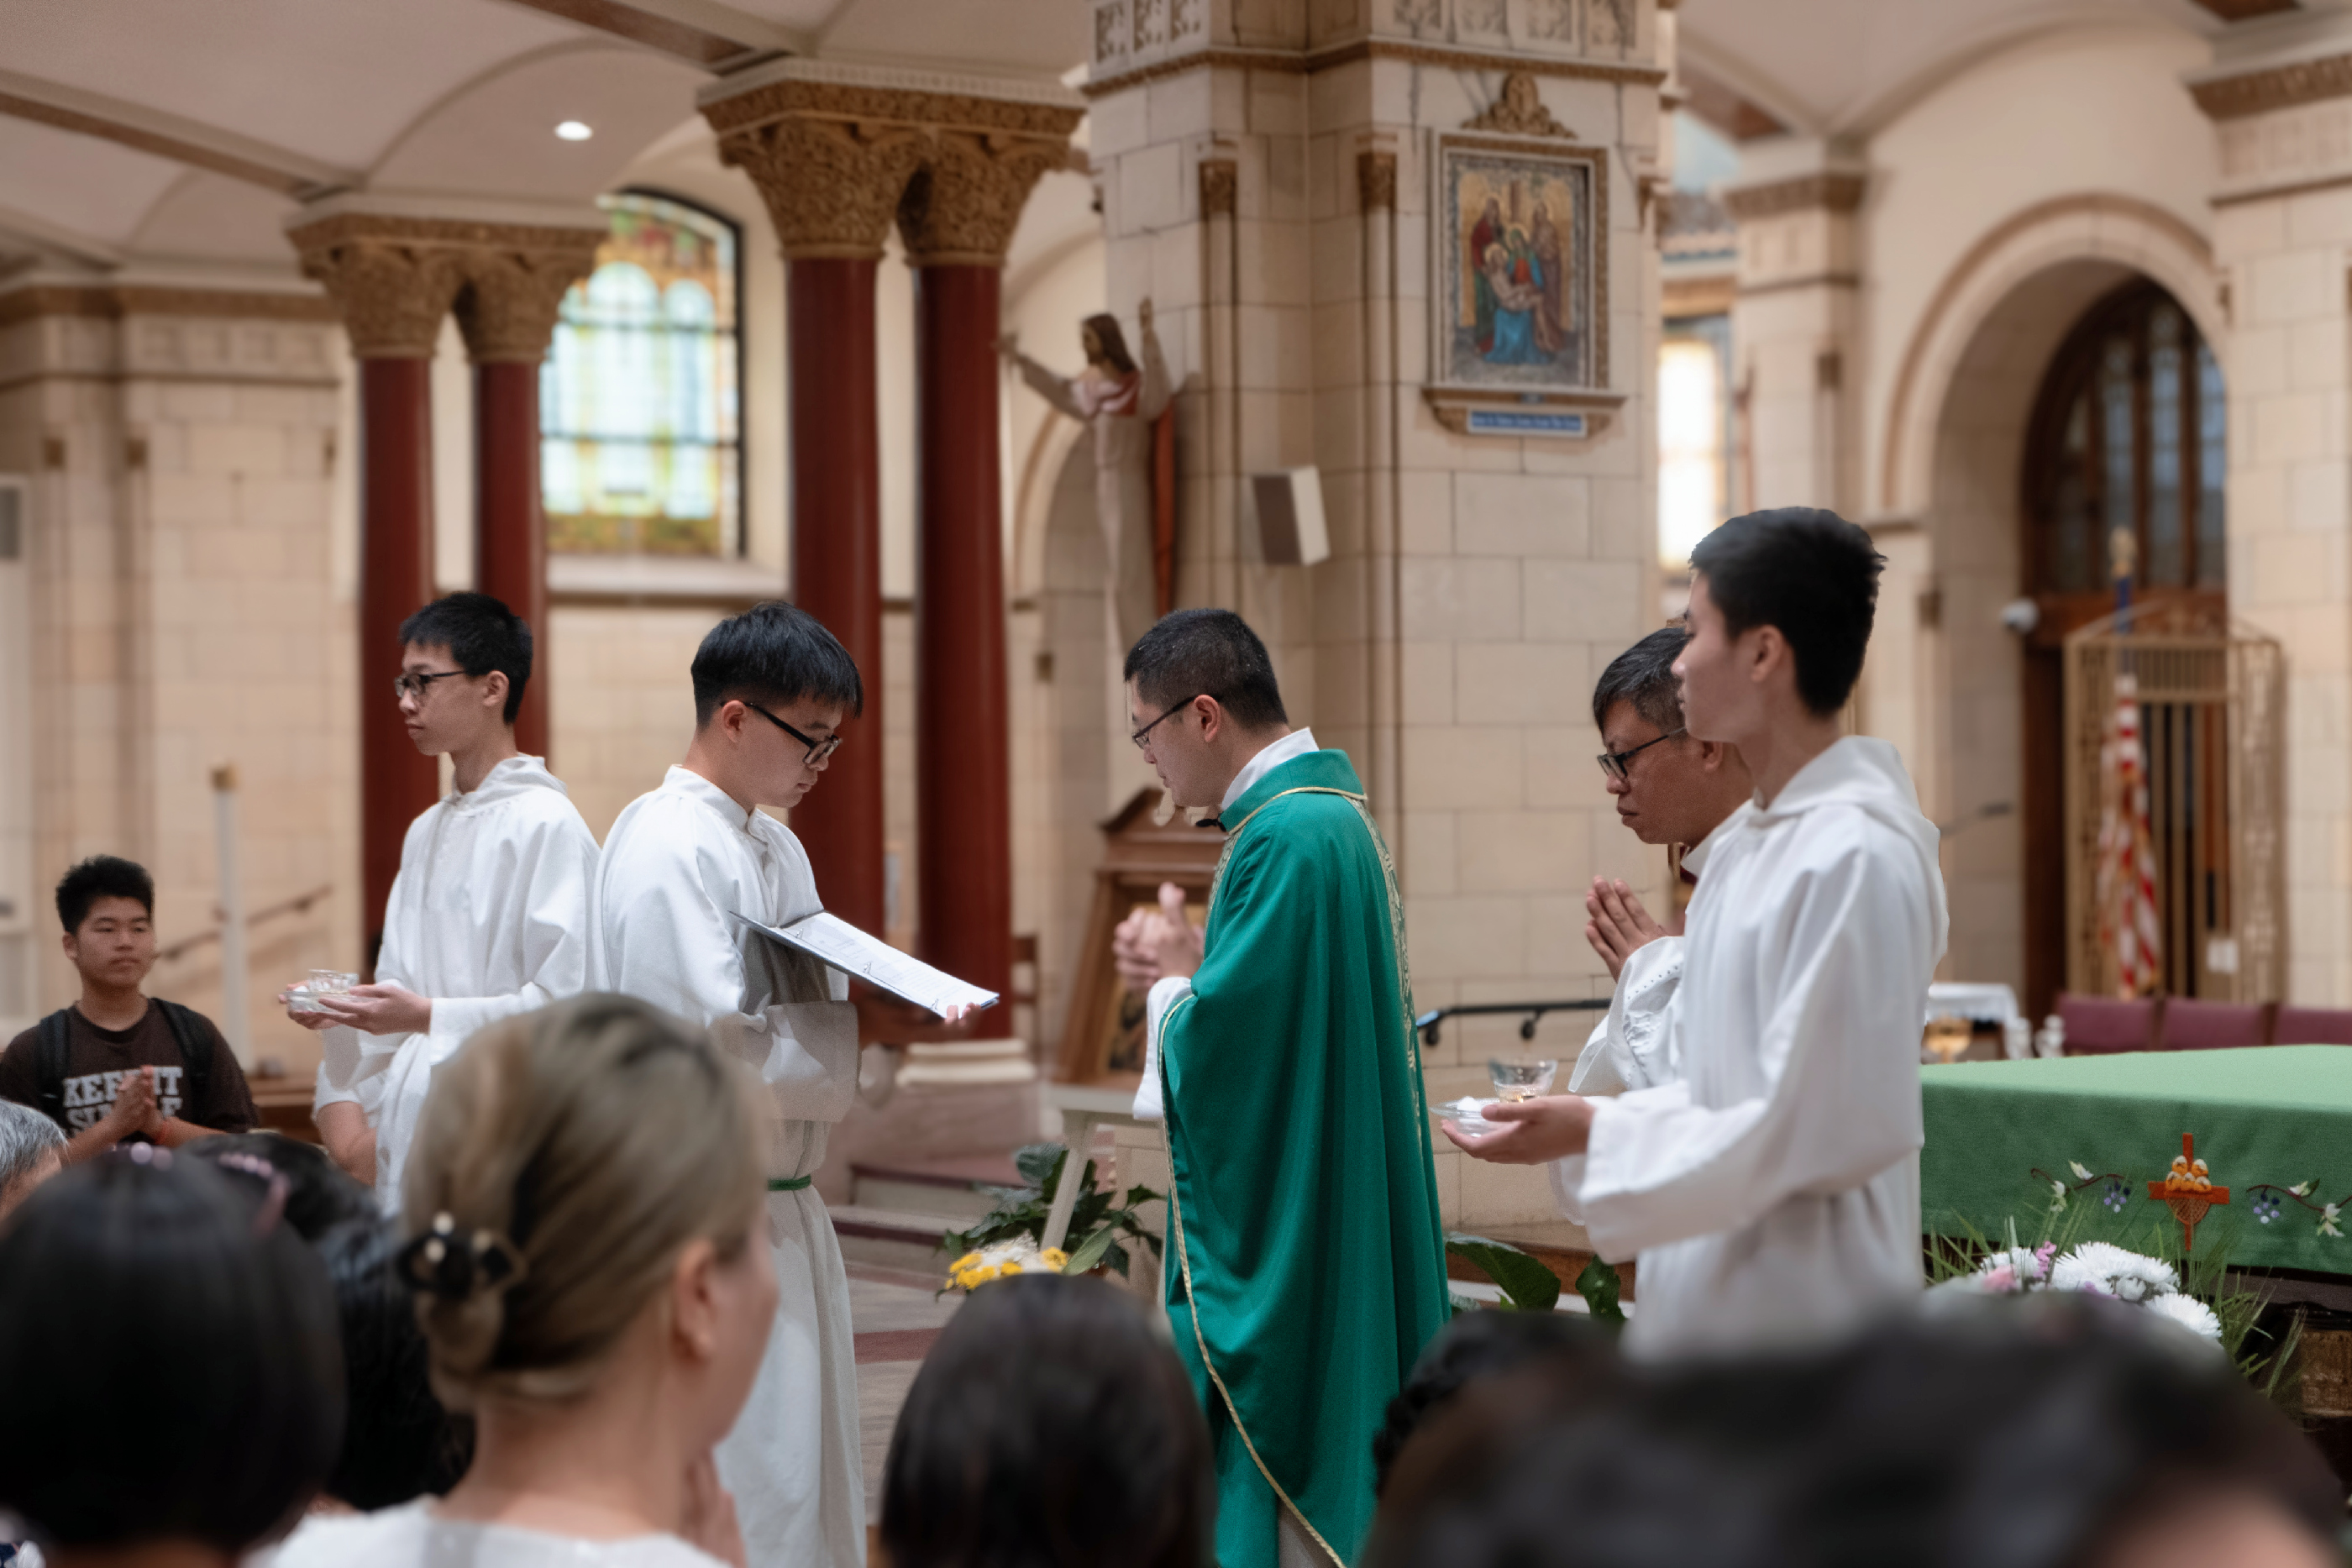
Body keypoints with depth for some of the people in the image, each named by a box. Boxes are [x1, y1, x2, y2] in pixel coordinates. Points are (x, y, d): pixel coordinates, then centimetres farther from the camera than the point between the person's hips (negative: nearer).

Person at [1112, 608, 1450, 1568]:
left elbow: (1219, 1049, -23)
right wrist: (1190, 971, 6)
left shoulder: (1284, 839, -20)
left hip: (1278, 1242, -10)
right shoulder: (1337, 813, 12)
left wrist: (1171, 980, -3)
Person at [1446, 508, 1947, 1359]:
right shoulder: (1744, 846, 13)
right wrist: (1586, 1122, 6)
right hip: (1717, 1306, 9)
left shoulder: (1852, 858, -19)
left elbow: (1810, 1129, -21)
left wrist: (1598, 1134, -14)